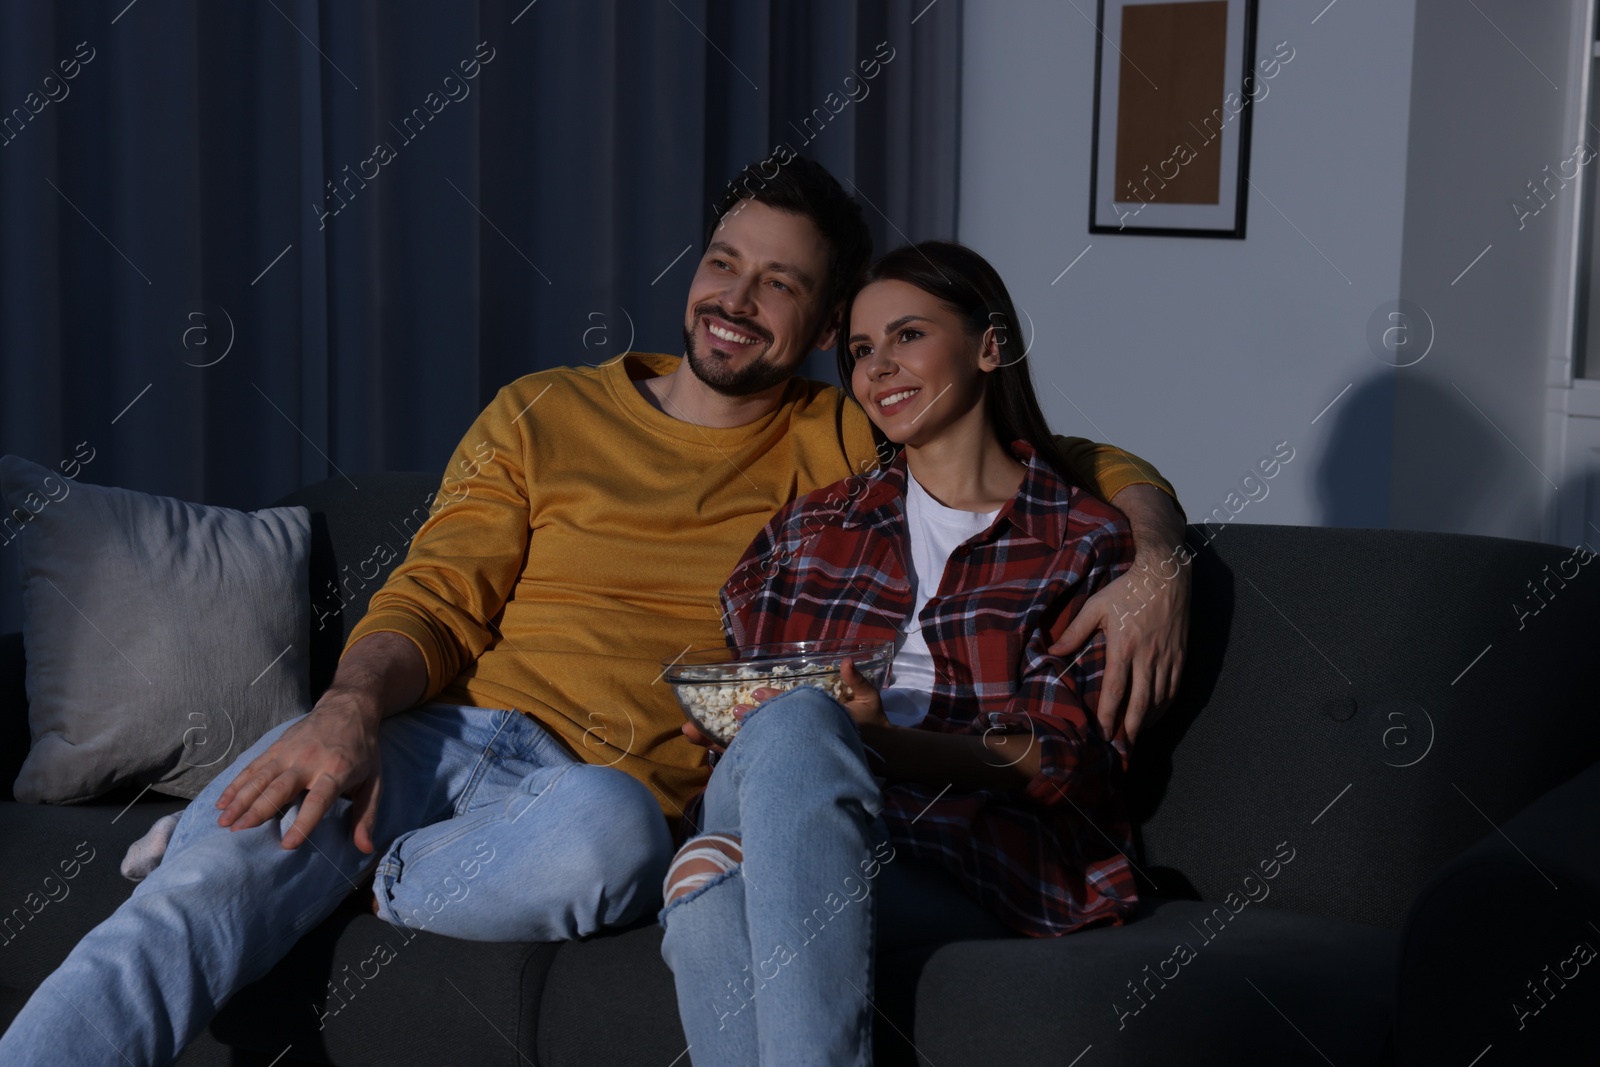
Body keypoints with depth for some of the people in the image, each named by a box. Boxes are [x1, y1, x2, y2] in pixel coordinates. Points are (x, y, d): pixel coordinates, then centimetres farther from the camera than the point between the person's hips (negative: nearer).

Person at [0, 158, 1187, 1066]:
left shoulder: (847, 449, 16)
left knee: (603, 835, -40)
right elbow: (435, 602, 8)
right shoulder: (545, 416, 17)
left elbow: (1110, 472, 18)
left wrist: (1153, 563, -5)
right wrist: (353, 707, -14)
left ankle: (312, 872, -18)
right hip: (450, 738, 1)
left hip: (620, 785, 0)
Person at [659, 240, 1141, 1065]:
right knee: (709, 877, -36)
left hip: (991, 859, -3)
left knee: (796, 725, -36)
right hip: (810, 830, 3)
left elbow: (1067, 763, 1)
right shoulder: (812, 528, 26)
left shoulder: (1086, 543, 13)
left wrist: (880, 741, -15)